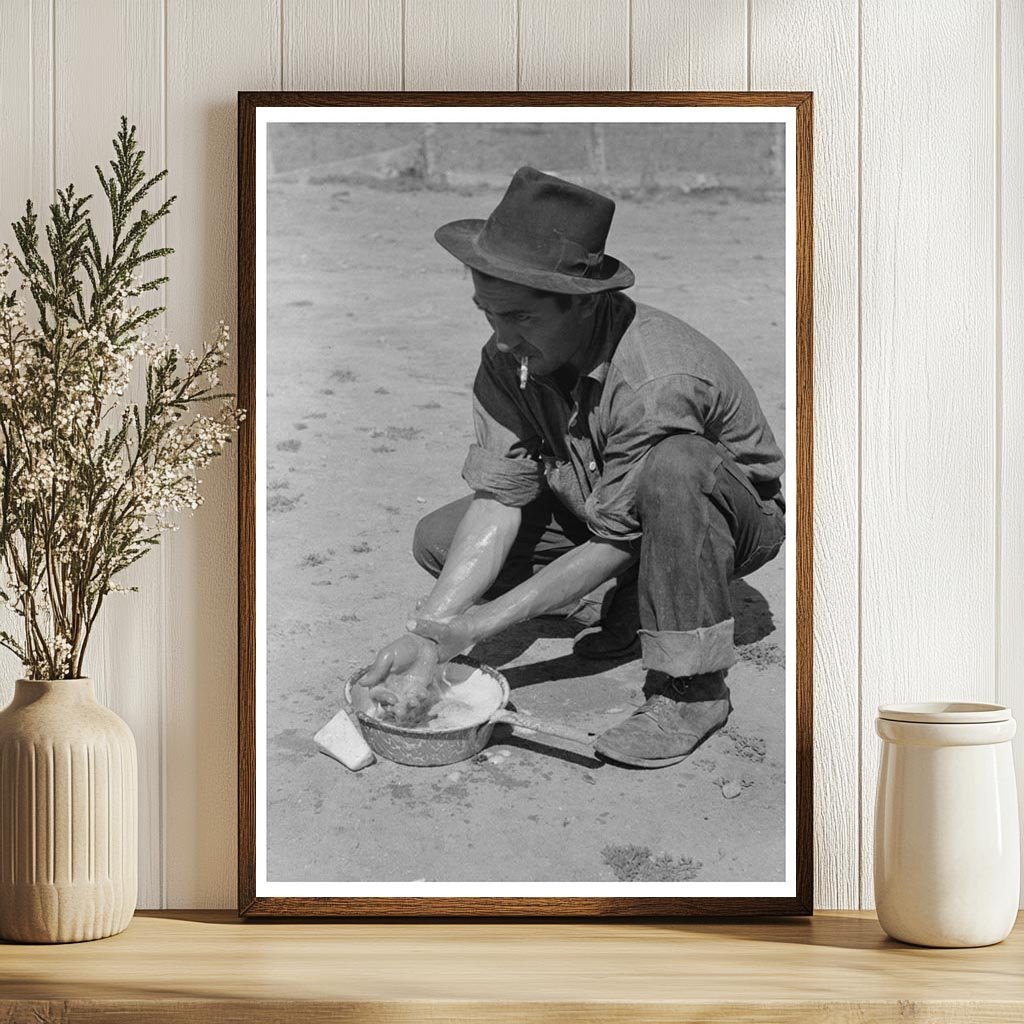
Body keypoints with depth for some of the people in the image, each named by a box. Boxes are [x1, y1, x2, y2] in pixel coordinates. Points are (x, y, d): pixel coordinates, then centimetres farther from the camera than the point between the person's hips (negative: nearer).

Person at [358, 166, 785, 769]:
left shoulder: (654, 379, -37)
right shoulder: (508, 358, -16)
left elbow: (616, 544, -30)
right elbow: (499, 496, -17)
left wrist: (479, 624, -28)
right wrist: (431, 632, -28)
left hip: (740, 515, -7)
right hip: (600, 509, 7)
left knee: (672, 465, -41)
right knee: (439, 540, -7)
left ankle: (695, 687, -26)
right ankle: (633, 604, 8)